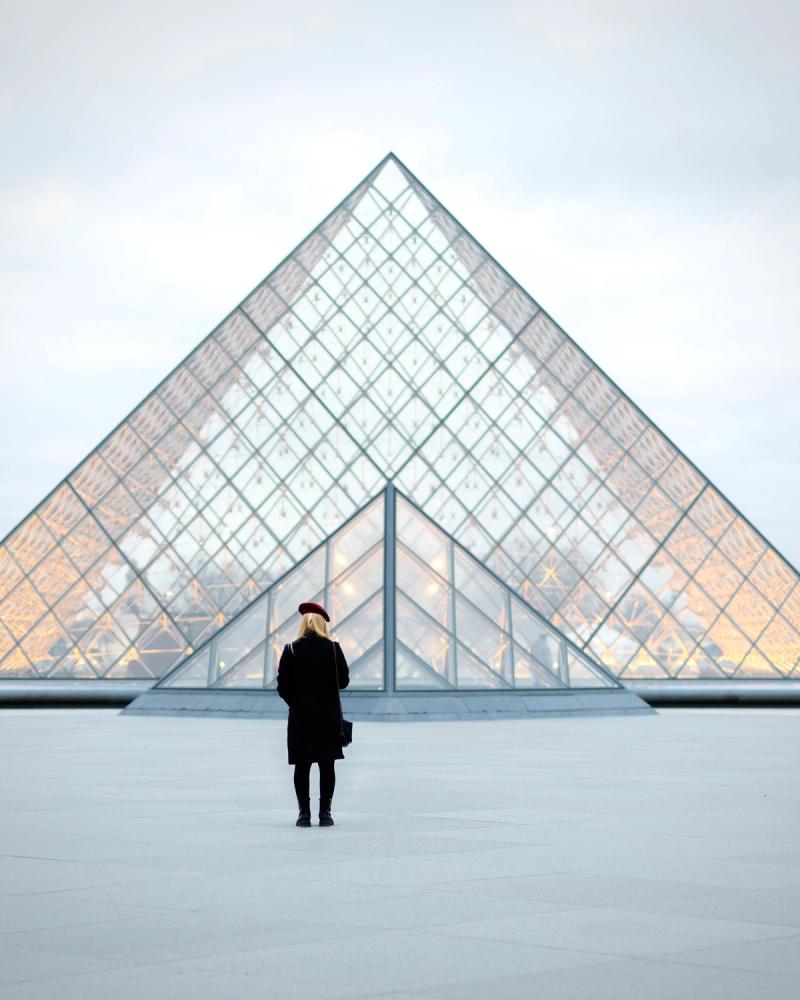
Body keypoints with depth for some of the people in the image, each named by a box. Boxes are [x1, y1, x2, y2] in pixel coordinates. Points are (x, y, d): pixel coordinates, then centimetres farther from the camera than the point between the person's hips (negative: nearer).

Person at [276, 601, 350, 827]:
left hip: (300, 716, 0)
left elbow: (283, 687, -3)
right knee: (326, 766, 5)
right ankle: (325, 813, 5)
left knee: (302, 766, 5)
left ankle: (304, 814, 5)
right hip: (328, 715, 0)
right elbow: (344, 681, 1)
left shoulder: (291, 649, -4)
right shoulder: (332, 648, -4)